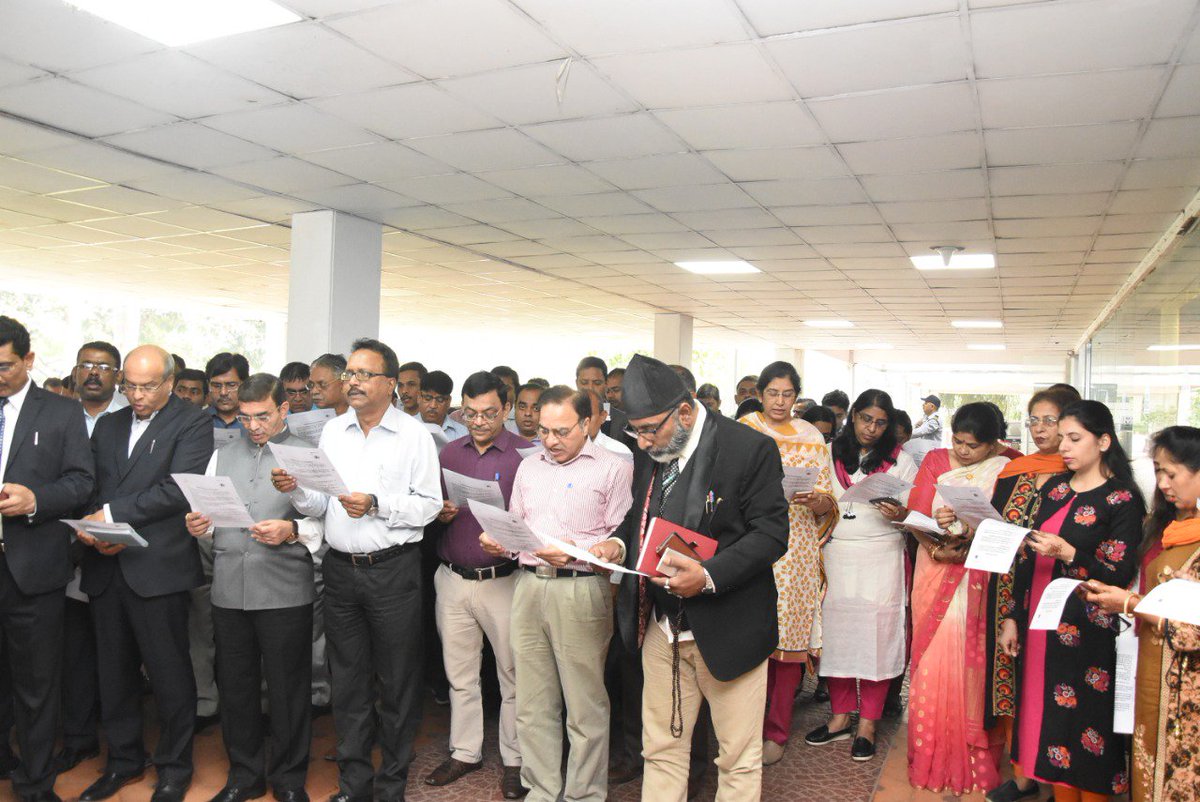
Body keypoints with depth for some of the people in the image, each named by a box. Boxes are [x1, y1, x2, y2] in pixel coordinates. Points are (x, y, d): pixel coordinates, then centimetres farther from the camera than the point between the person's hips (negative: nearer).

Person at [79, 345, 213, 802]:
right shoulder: (108, 425, 16)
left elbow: (178, 490, -14)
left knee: (169, 673, 4)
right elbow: (90, 489, 12)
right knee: (114, 671, 15)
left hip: (158, 569, -5)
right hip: (106, 567, 6)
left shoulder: (194, 424, -4)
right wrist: (95, 532, -7)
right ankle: (123, 760, 32)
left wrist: (111, 515, -14)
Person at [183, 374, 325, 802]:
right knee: (235, 685, 14)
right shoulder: (223, 454, 15)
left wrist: (292, 532, -22)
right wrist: (200, 525, -7)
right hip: (229, 587, 4)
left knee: (288, 687, 6)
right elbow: (208, 514, 15)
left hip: (284, 590, -4)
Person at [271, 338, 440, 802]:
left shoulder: (414, 434, -4)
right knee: (348, 680, 14)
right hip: (340, 568, 4)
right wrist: (295, 490, -8)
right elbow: (322, 503, 11)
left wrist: (377, 504, -19)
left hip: (393, 569, -4)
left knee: (397, 682, 6)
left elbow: (429, 504, -9)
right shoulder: (332, 431, 9)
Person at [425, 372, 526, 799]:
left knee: (512, 675, 5)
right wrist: (441, 513, -6)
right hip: (452, 580, 5)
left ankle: (514, 760, 20)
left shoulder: (526, 454, -7)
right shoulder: (449, 453, 9)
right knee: (459, 674, 15)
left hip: (503, 581, -4)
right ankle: (464, 752, 31)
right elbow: (433, 509, 15)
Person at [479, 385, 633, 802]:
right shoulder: (529, 466, 16)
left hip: (581, 590, -5)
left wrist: (575, 549, -21)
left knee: (585, 706, 3)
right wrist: (497, 542, 0)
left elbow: (621, 539, -8)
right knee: (533, 705, 12)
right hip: (528, 585, 5)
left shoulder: (614, 467, -2)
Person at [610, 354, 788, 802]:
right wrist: (617, 545, -4)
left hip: (727, 629, -5)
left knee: (739, 759, 10)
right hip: (661, 627, 5)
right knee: (662, 748, 16)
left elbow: (771, 534, -14)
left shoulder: (751, 449, -14)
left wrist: (709, 576, -25)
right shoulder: (647, 454, 4)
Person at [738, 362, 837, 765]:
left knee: (788, 634, 1)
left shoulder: (812, 438, 10)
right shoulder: (741, 431, 6)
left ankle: (776, 731, 14)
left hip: (795, 548, 1)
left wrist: (815, 500, -15)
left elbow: (828, 504, 7)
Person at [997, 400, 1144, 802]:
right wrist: (1013, 617, 9)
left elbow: (1119, 575, -11)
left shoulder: (1121, 499, -8)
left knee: (1086, 723, 3)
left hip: (1087, 633, -6)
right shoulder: (1054, 488, 9)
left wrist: (1067, 553, -26)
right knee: (1049, 720, 12)